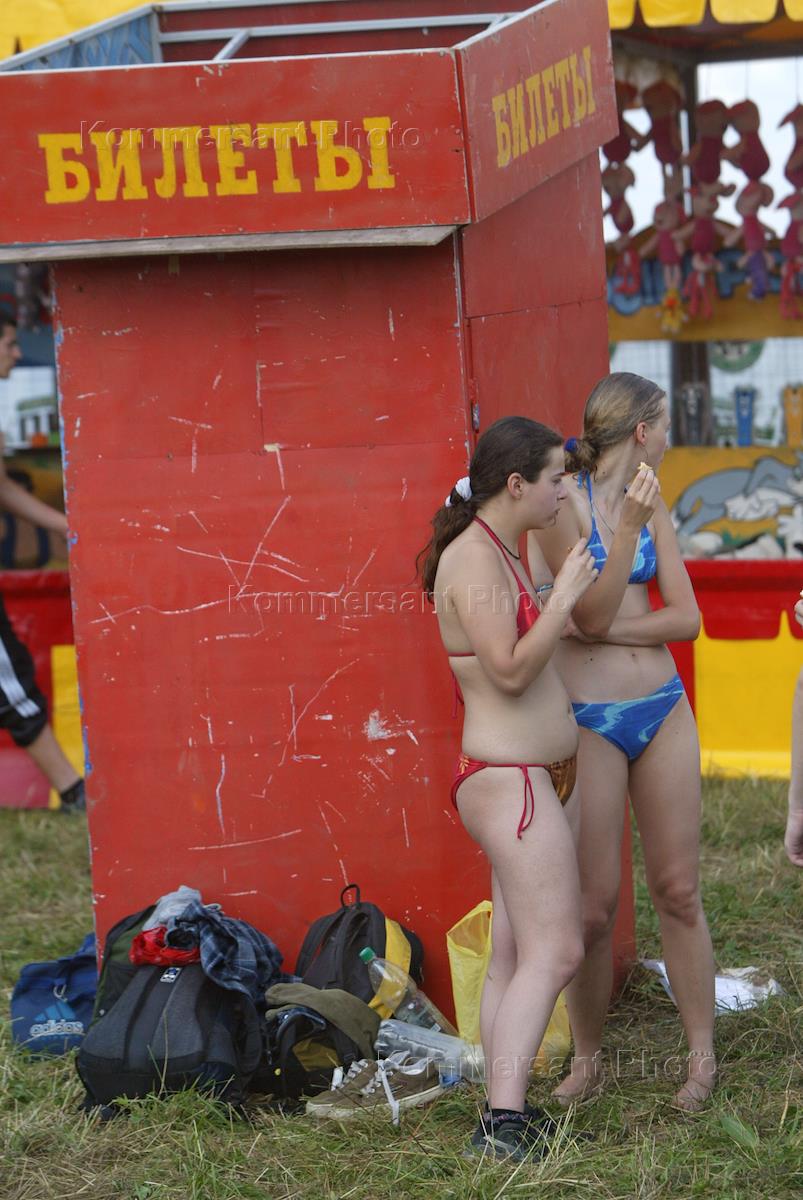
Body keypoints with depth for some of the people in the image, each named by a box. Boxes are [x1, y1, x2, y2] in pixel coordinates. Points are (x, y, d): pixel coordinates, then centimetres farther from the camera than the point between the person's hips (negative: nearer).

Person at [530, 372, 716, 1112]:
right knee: (595, 906, 0)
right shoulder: (563, 504, -10)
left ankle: (702, 1057, 14)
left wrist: (608, 631, -10)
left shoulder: (651, 506, 9)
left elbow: (686, 619, 4)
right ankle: (587, 1060, 15)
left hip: (663, 710, 5)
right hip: (588, 720, -5)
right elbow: (591, 617, -17)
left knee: (679, 891, 7)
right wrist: (628, 528, -24)